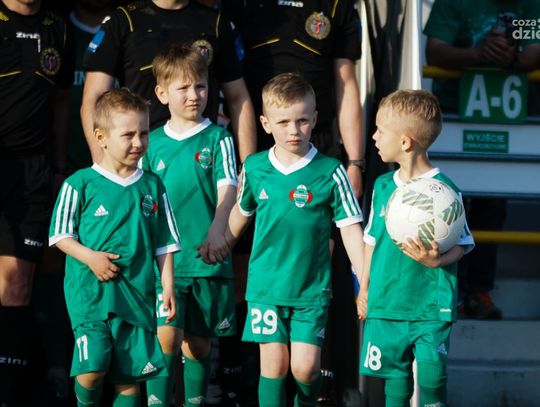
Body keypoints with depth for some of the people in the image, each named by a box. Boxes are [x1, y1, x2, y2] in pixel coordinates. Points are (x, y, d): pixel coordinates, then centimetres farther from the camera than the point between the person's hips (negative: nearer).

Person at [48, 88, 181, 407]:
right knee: (93, 367, -13)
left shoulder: (152, 186, 8)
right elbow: (60, 235, 1)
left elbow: (164, 243, 13)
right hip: (90, 290, -3)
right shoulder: (81, 184, -3)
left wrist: (168, 285, 7)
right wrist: (90, 257, -13)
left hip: (137, 293, 3)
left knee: (131, 375, 4)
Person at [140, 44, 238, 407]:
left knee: (199, 342, 8)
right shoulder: (152, 143, 7)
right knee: (166, 336, -11)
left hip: (208, 259, 0)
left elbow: (227, 188, -10)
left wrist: (217, 231, -27)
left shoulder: (217, 138, 1)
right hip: (164, 258, 0)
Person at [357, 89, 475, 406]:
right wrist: (365, 288, 19)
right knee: (395, 376, 8)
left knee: (431, 377, -5)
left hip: (431, 308, -5)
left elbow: (461, 245, -7)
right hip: (386, 305, 5)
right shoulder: (383, 186, 7)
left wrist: (435, 259, -26)